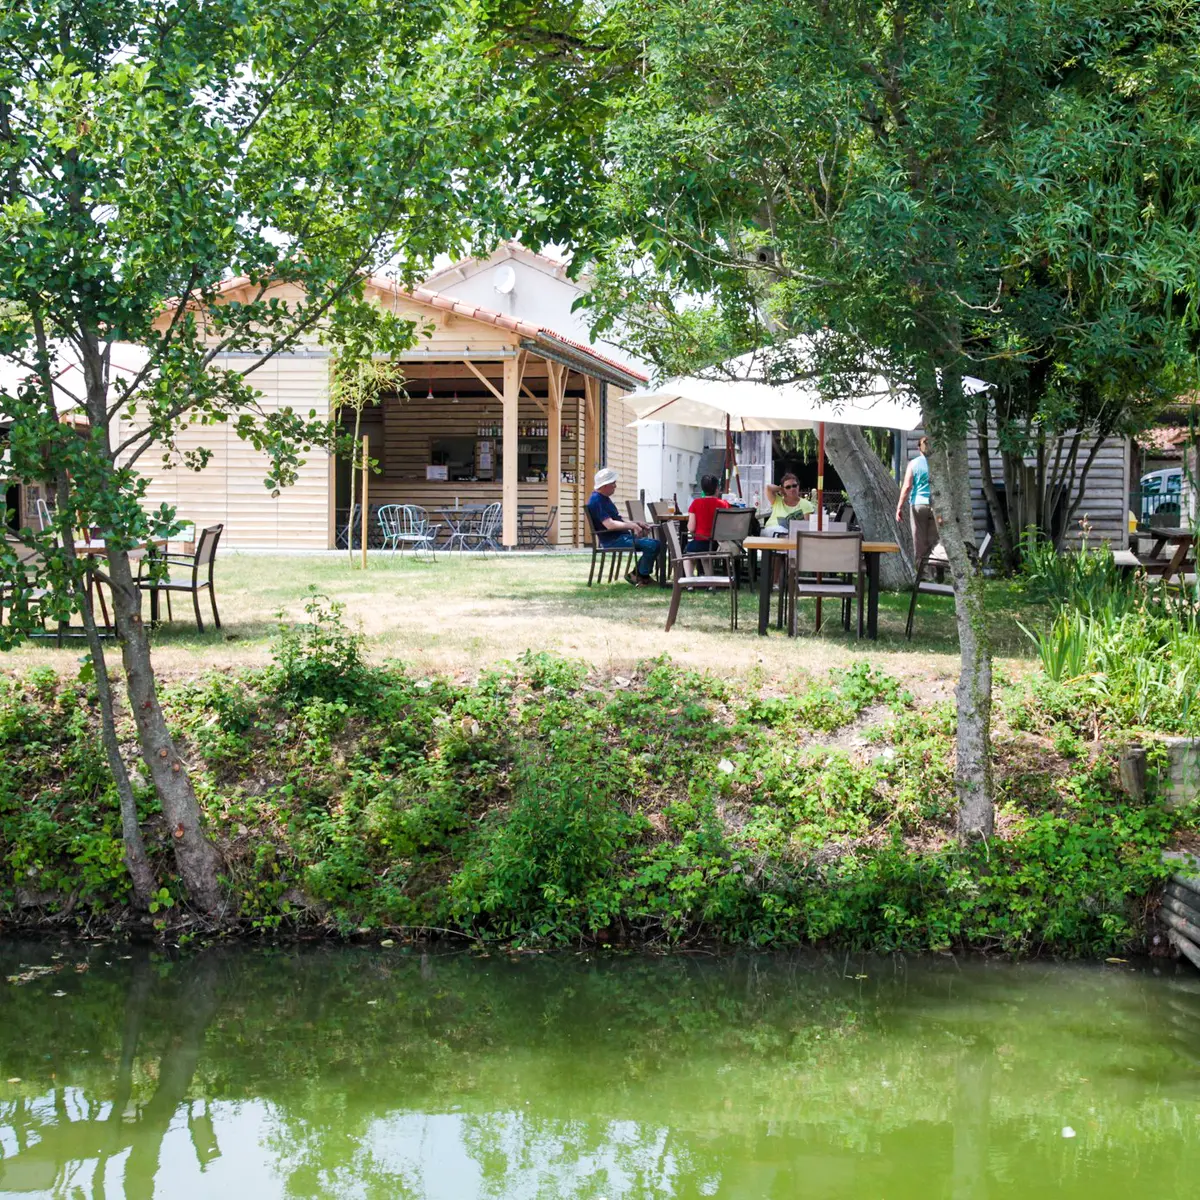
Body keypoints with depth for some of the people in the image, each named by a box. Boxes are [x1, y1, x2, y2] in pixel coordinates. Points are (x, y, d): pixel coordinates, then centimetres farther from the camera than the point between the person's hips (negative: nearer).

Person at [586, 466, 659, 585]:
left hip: (621, 537, 11)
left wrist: (635, 523, 11)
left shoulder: (604, 498, 17)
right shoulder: (596, 501, -17)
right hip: (613, 541, -11)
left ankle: (637, 574, 10)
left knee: (654, 543, 12)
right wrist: (632, 525, -21)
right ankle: (641, 576, -5)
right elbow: (610, 524, -26)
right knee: (653, 545, -21)